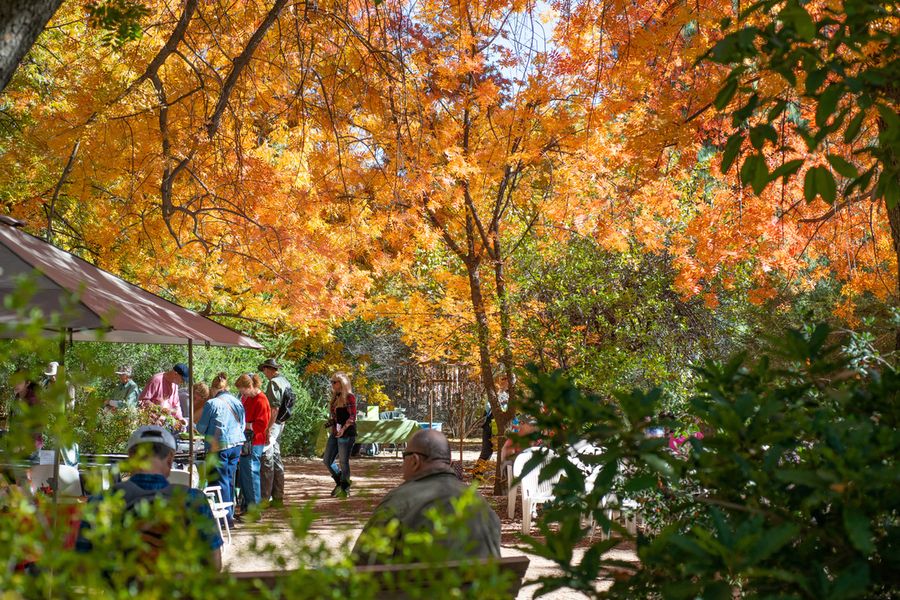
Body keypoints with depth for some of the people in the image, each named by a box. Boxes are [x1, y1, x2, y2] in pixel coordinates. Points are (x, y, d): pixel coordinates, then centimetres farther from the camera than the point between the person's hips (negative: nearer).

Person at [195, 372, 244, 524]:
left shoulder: (212, 403, -9)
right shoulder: (237, 402, 8)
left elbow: (201, 427, -1)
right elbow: (243, 425, 17)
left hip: (219, 446, -6)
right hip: (236, 444, 6)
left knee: (221, 480, 0)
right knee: (230, 479, 15)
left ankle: (226, 516, 0)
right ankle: (230, 513, 20)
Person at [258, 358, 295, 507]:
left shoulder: (273, 383, -14)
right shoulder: (285, 382, 15)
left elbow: (274, 408, -21)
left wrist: (268, 429, -22)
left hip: (272, 424, -10)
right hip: (280, 424, 10)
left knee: (266, 460, -7)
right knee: (276, 459, 13)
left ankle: (264, 498, -6)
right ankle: (278, 497, 17)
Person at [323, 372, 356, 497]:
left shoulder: (349, 397, -9)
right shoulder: (335, 397, 14)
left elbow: (353, 417, -15)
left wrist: (343, 429, -26)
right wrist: (329, 422, 7)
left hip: (346, 434, -8)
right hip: (334, 434, 8)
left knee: (343, 462, -3)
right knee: (327, 460, 8)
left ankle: (345, 489, 10)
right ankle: (340, 482, 26)